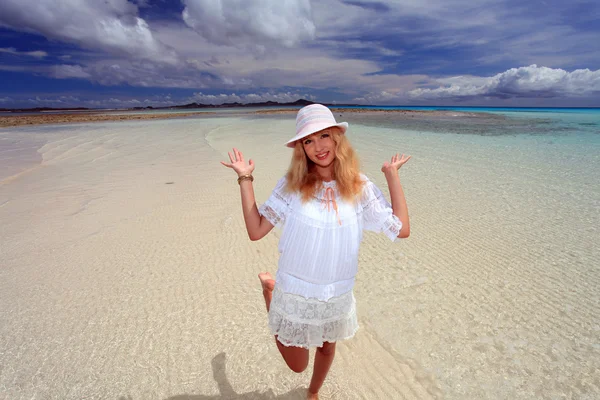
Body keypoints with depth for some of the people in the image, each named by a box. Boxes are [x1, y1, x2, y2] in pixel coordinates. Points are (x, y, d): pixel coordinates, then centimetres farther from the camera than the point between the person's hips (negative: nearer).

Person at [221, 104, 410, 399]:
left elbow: (402, 229, -12)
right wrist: (245, 179, -17)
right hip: (296, 294, -2)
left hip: (338, 295, 3)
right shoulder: (292, 185, -15)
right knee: (297, 365, 20)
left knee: (327, 349, 28)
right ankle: (269, 288, 38)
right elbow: (255, 231, -14)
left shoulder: (360, 188, -10)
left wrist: (392, 175, -11)